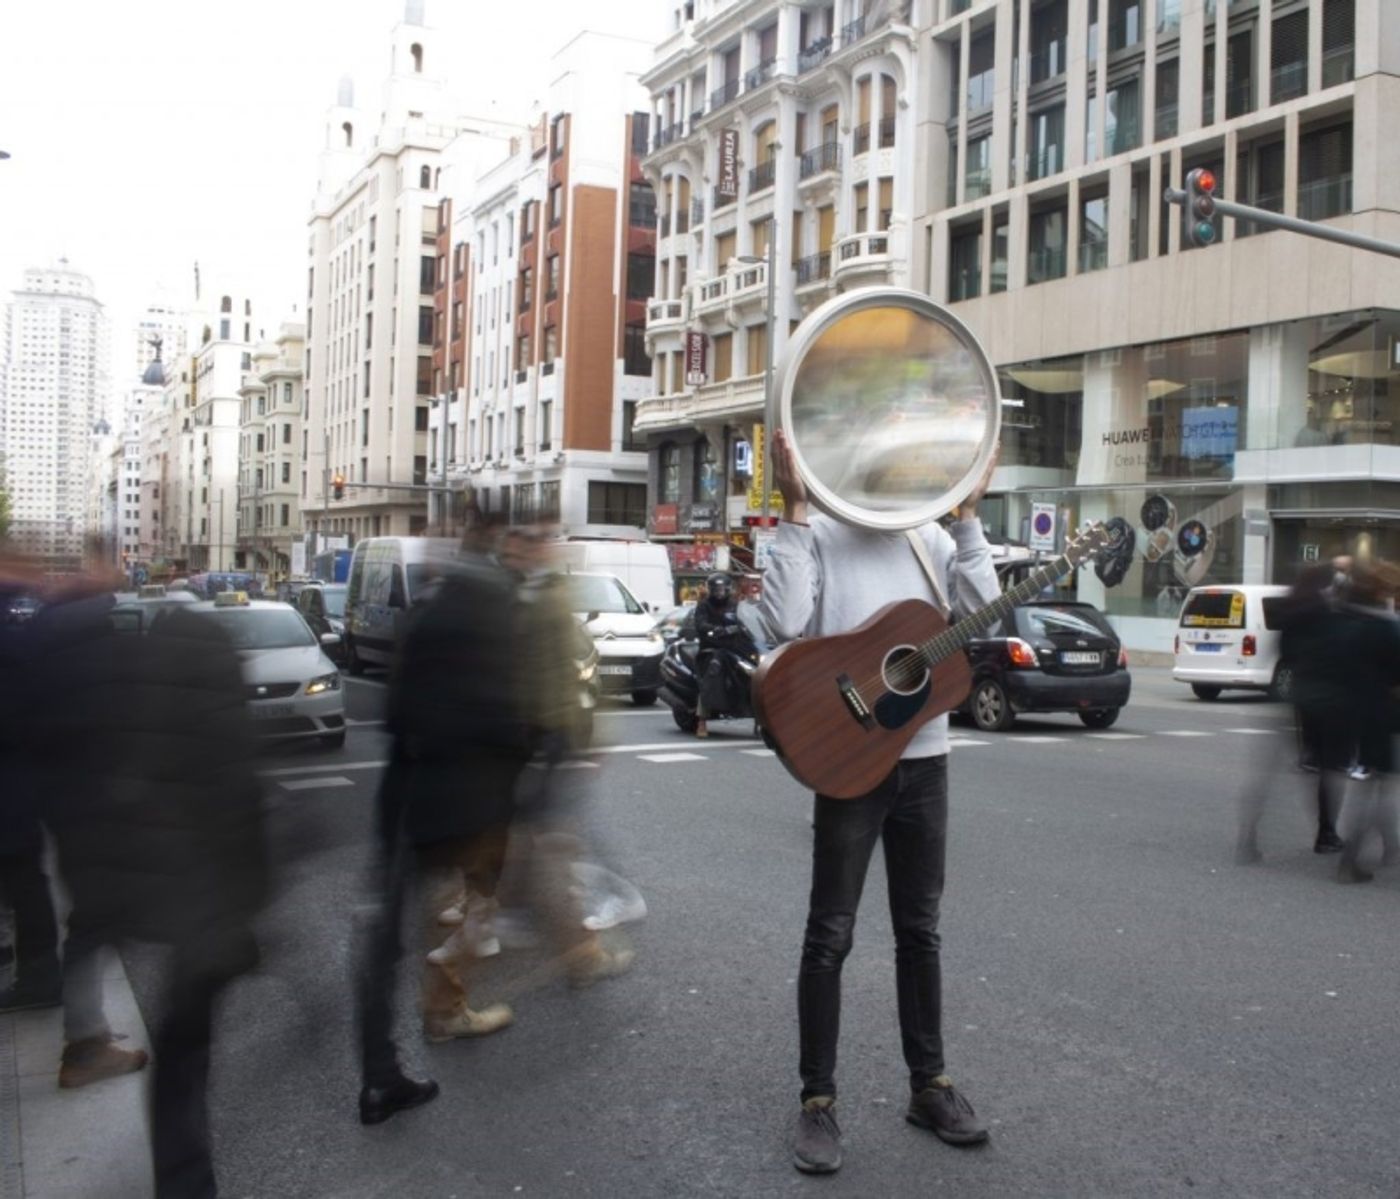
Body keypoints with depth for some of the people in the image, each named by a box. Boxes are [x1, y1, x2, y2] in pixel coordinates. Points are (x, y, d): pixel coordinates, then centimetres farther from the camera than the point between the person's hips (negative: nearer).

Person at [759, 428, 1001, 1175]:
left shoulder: (932, 538, 8)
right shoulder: (819, 536, -6)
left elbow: (982, 606, -6)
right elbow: (784, 621, -21)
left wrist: (968, 513, -9)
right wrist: (794, 511, -22)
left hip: (923, 758, 5)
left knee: (919, 929, 15)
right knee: (830, 935, 2)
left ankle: (929, 1085, 28)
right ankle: (818, 1100, 14)